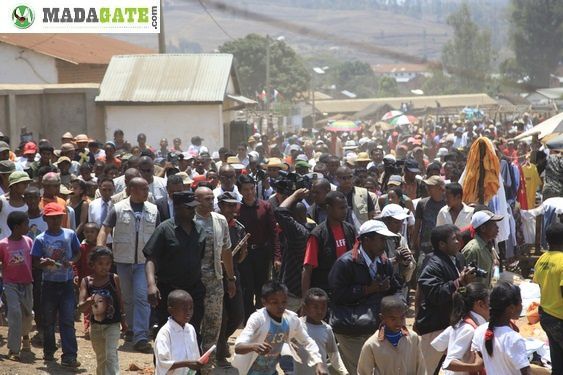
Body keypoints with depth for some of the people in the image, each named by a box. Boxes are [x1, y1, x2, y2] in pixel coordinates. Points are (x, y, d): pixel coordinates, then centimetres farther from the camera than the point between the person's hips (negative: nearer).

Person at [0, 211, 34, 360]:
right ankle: (13, 349, -8)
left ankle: (25, 335, 46)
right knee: (15, 313, -13)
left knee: (28, 313, 16)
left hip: (27, 283, 4)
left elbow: (33, 261, 7)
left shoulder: (28, 241, -2)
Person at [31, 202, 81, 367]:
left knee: (68, 320, -4)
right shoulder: (40, 239, -4)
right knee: (48, 320, 12)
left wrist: (71, 262, -11)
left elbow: (78, 253, 9)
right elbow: (35, 261, -2)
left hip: (67, 283, 0)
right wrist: (44, 263, -24)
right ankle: (49, 351, 29)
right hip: (49, 284, 0)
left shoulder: (70, 234, -1)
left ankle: (69, 356, -6)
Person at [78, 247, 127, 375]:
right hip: (96, 325, 2)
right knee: (100, 357, 19)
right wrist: (89, 301, -38)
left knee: (111, 355, -14)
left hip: (113, 324, -2)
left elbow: (120, 299, 5)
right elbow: (81, 307, -16)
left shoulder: (114, 278, -8)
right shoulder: (86, 281, -8)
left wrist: (123, 319, 10)